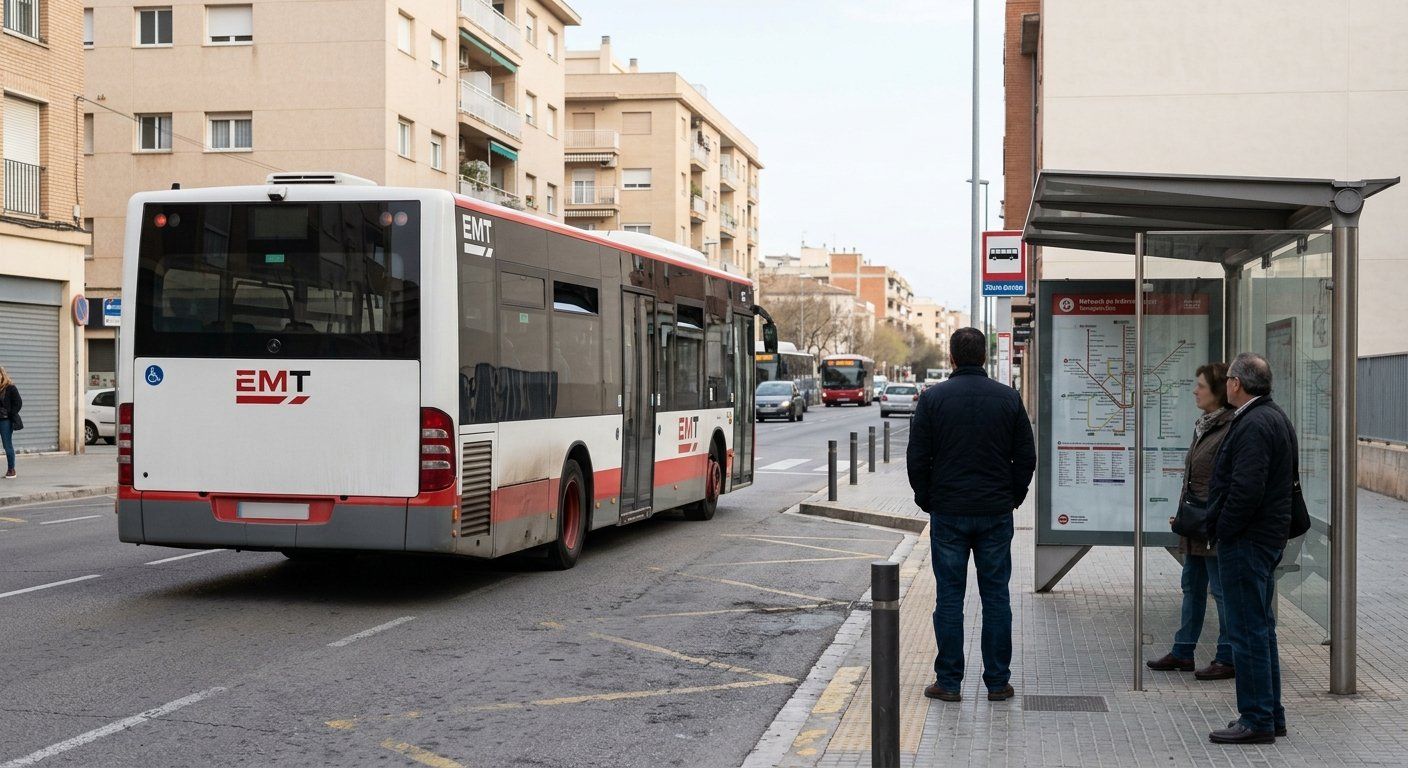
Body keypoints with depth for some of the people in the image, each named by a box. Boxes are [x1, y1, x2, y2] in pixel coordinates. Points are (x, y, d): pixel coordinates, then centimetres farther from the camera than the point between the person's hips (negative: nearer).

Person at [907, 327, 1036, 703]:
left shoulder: (932, 398, -4)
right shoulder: (1009, 399, 1)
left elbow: (917, 459, -3)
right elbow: (1026, 457, 4)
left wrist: (927, 500, 10)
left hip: (948, 515, -1)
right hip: (996, 515, 1)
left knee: (949, 597, 4)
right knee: (996, 597, 7)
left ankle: (948, 682, 7)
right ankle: (997, 682, 11)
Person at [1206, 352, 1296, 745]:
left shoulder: (1253, 425, -19)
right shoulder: (1276, 418, 14)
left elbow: (1246, 490, -27)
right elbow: (1287, 482, 21)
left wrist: (1223, 531, -15)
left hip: (1245, 543, -11)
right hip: (1270, 536, 11)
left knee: (1248, 631, -5)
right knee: (1261, 628, 17)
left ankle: (1257, 720, -1)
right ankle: (1271, 715, 25)